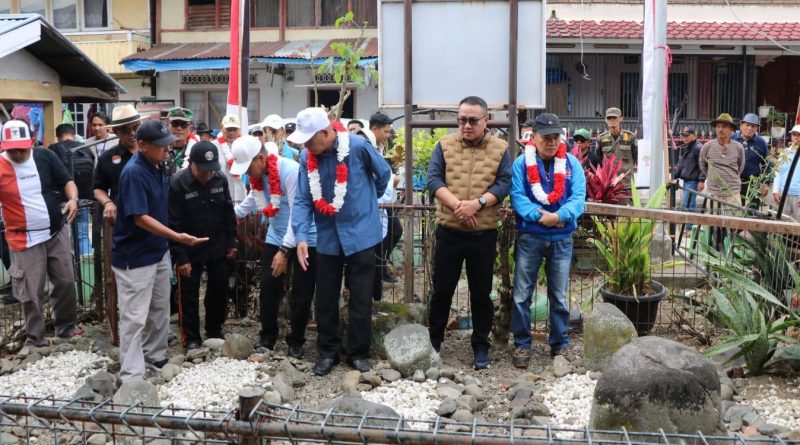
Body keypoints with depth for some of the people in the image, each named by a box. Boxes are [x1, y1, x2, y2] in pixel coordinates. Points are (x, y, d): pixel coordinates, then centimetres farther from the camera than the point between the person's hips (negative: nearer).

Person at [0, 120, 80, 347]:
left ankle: (67, 330, 30)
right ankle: (34, 340, 18)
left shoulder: (45, 156, -3)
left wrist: (73, 199, -18)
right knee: (31, 294, 4)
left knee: (66, 283, 12)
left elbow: (67, 181, 2)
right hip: (25, 240, -3)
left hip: (57, 232, 3)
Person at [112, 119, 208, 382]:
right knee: (134, 317, -3)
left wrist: (170, 241, 17)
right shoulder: (134, 173, -22)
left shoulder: (159, 166, 4)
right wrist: (178, 237, -28)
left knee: (160, 310, 18)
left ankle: (155, 358, 34)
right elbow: (140, 218, -26)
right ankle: (131, 376, 4)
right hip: (134, 257, -9)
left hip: (159, 250, 9)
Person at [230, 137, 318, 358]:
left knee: (302, 295, 1)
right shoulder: (257, 174, -3)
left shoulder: (291, 171, -27)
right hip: (275, 238, 6)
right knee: (268, 289, 4)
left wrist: (285, 250, -28)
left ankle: (296, 341, 18)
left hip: (305, 239, -6)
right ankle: (267, 337, 22)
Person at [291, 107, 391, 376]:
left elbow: (384, 174, 0)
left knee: (361, 298, 5)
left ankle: (358, 353, 19)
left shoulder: (357, 147, -17)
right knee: (325, 298, 9)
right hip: (327, 237, 3)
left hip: (360, 233, -3)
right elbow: (302, 200, -5)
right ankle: (328, 351, 26)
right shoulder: (307, 157, -5)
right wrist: (301, 236, -19)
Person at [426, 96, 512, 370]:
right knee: (442, 290, 9)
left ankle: (481, 347, 21)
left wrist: (477, 203, -22)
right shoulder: (445, 145, 3)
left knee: (481, 293, 9)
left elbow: (504, 183, -7)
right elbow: (433, 178, -7)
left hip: (484, 234, 0)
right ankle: (433, 342, 24)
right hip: (449, 231, 0)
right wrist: (457, 205, -21)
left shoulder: (500, 149, 2)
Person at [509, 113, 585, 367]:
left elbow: (578, 197, -7)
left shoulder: (572, 164, 3)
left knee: (559, 296, 11)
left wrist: (559, 216, -24)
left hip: (562, 239, 2)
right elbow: (517, 196, -11)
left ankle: (559, 345, 23)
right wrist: (540, 215, -25)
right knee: (522, 294, 2)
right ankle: (521, 345, 15)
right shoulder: (521, 163, -2)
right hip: (529, 237, -1)